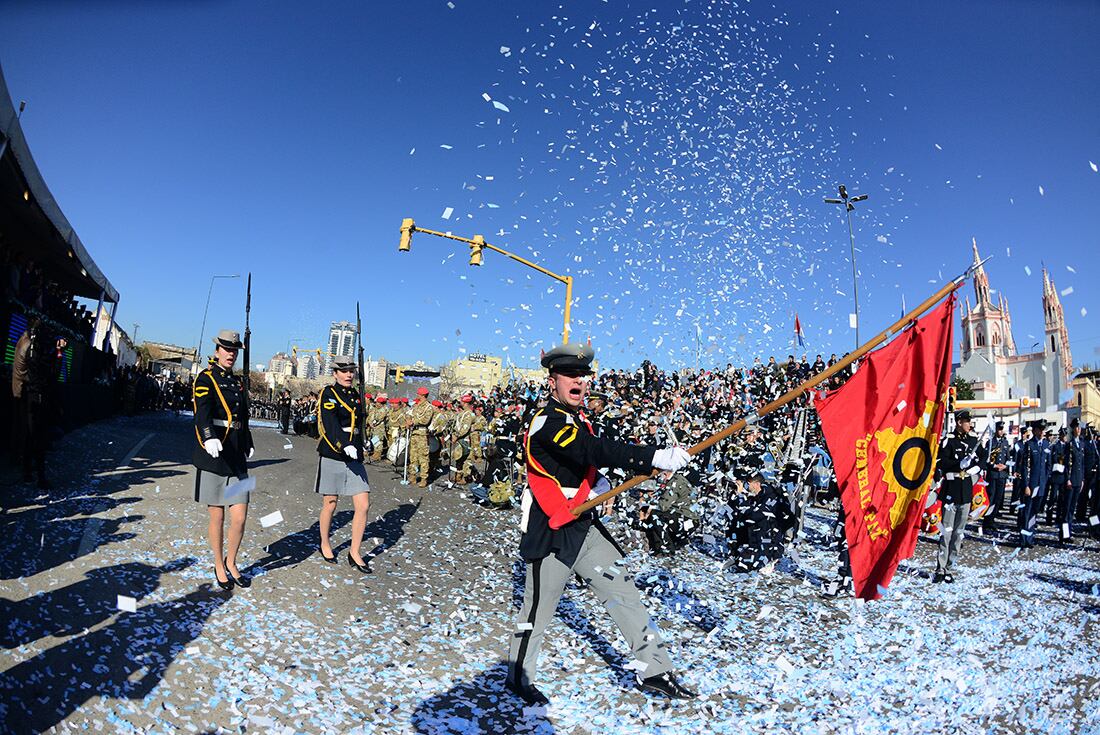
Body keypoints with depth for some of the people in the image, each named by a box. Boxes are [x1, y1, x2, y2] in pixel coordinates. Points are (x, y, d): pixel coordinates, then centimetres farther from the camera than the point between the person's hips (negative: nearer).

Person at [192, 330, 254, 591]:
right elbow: (202, 413, -24)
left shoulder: (237, 381, 14)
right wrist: (209, 438, -40)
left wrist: (248, 444, 24)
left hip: (236, 458, 5)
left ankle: (231, 563, 25)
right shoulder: (205, 379, -6)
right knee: (217, 518, 7)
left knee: (239, 518, 2)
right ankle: (219, 567, 27)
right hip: (212, 457, -5)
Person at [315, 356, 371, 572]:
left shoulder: (356, 395, 12)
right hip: (332, 457, -5)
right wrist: (344, 446, -36)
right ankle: (325, 544, 33)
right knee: (330, 505, 10)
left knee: (363, 506, 0)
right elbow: (331, 425, -23)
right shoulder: (328, 394, -9)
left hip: (354, 458, 6)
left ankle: (355, 552, 12)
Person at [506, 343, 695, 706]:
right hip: (550, 533, -8)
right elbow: (595, 450, -34)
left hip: (585, 527, 9)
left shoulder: (578, 418, 10)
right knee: (539, 609, 5)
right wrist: (655, 458, -41)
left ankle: (656, 671, 21)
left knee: (625, 593, 9)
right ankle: (518, 678, 29)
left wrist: (599, 481, 0)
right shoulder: (548, 421, -20)